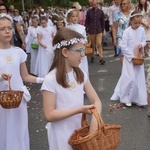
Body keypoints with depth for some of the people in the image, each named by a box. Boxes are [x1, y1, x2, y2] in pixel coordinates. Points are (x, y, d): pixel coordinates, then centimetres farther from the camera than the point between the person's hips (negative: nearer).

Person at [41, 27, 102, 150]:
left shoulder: (81, 75, -2)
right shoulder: (51, 80, -19)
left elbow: (96, 101, -1)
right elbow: (49, 115, -19)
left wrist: (94, 120, -19)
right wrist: (79, 110, -23)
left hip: (79, 131, 6)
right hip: (61, 136, -5)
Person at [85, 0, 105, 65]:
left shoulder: (100, 11, 2)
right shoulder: (89, 11, -1)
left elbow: (102, 22, 8)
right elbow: (86, 21, 4)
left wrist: (102, 30, 7)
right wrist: (87, 29, -1)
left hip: (99, 31, 0)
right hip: (91, 31, 0)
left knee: (99, 44, -7)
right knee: (92, 45, 10)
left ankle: (101, 58, -7)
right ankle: (92, 57, 24)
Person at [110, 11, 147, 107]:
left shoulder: (142, 30, 1)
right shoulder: (127, 31, -14)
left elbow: (144, 41, 11)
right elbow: (123, 46, -15)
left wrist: (141, 45, -13)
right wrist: (132, 56, -16)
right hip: (129, 58, -5)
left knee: (140, 78, 8)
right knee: (130, 78, -8)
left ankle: (138, 98, 20)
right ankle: (125, 98, 10)